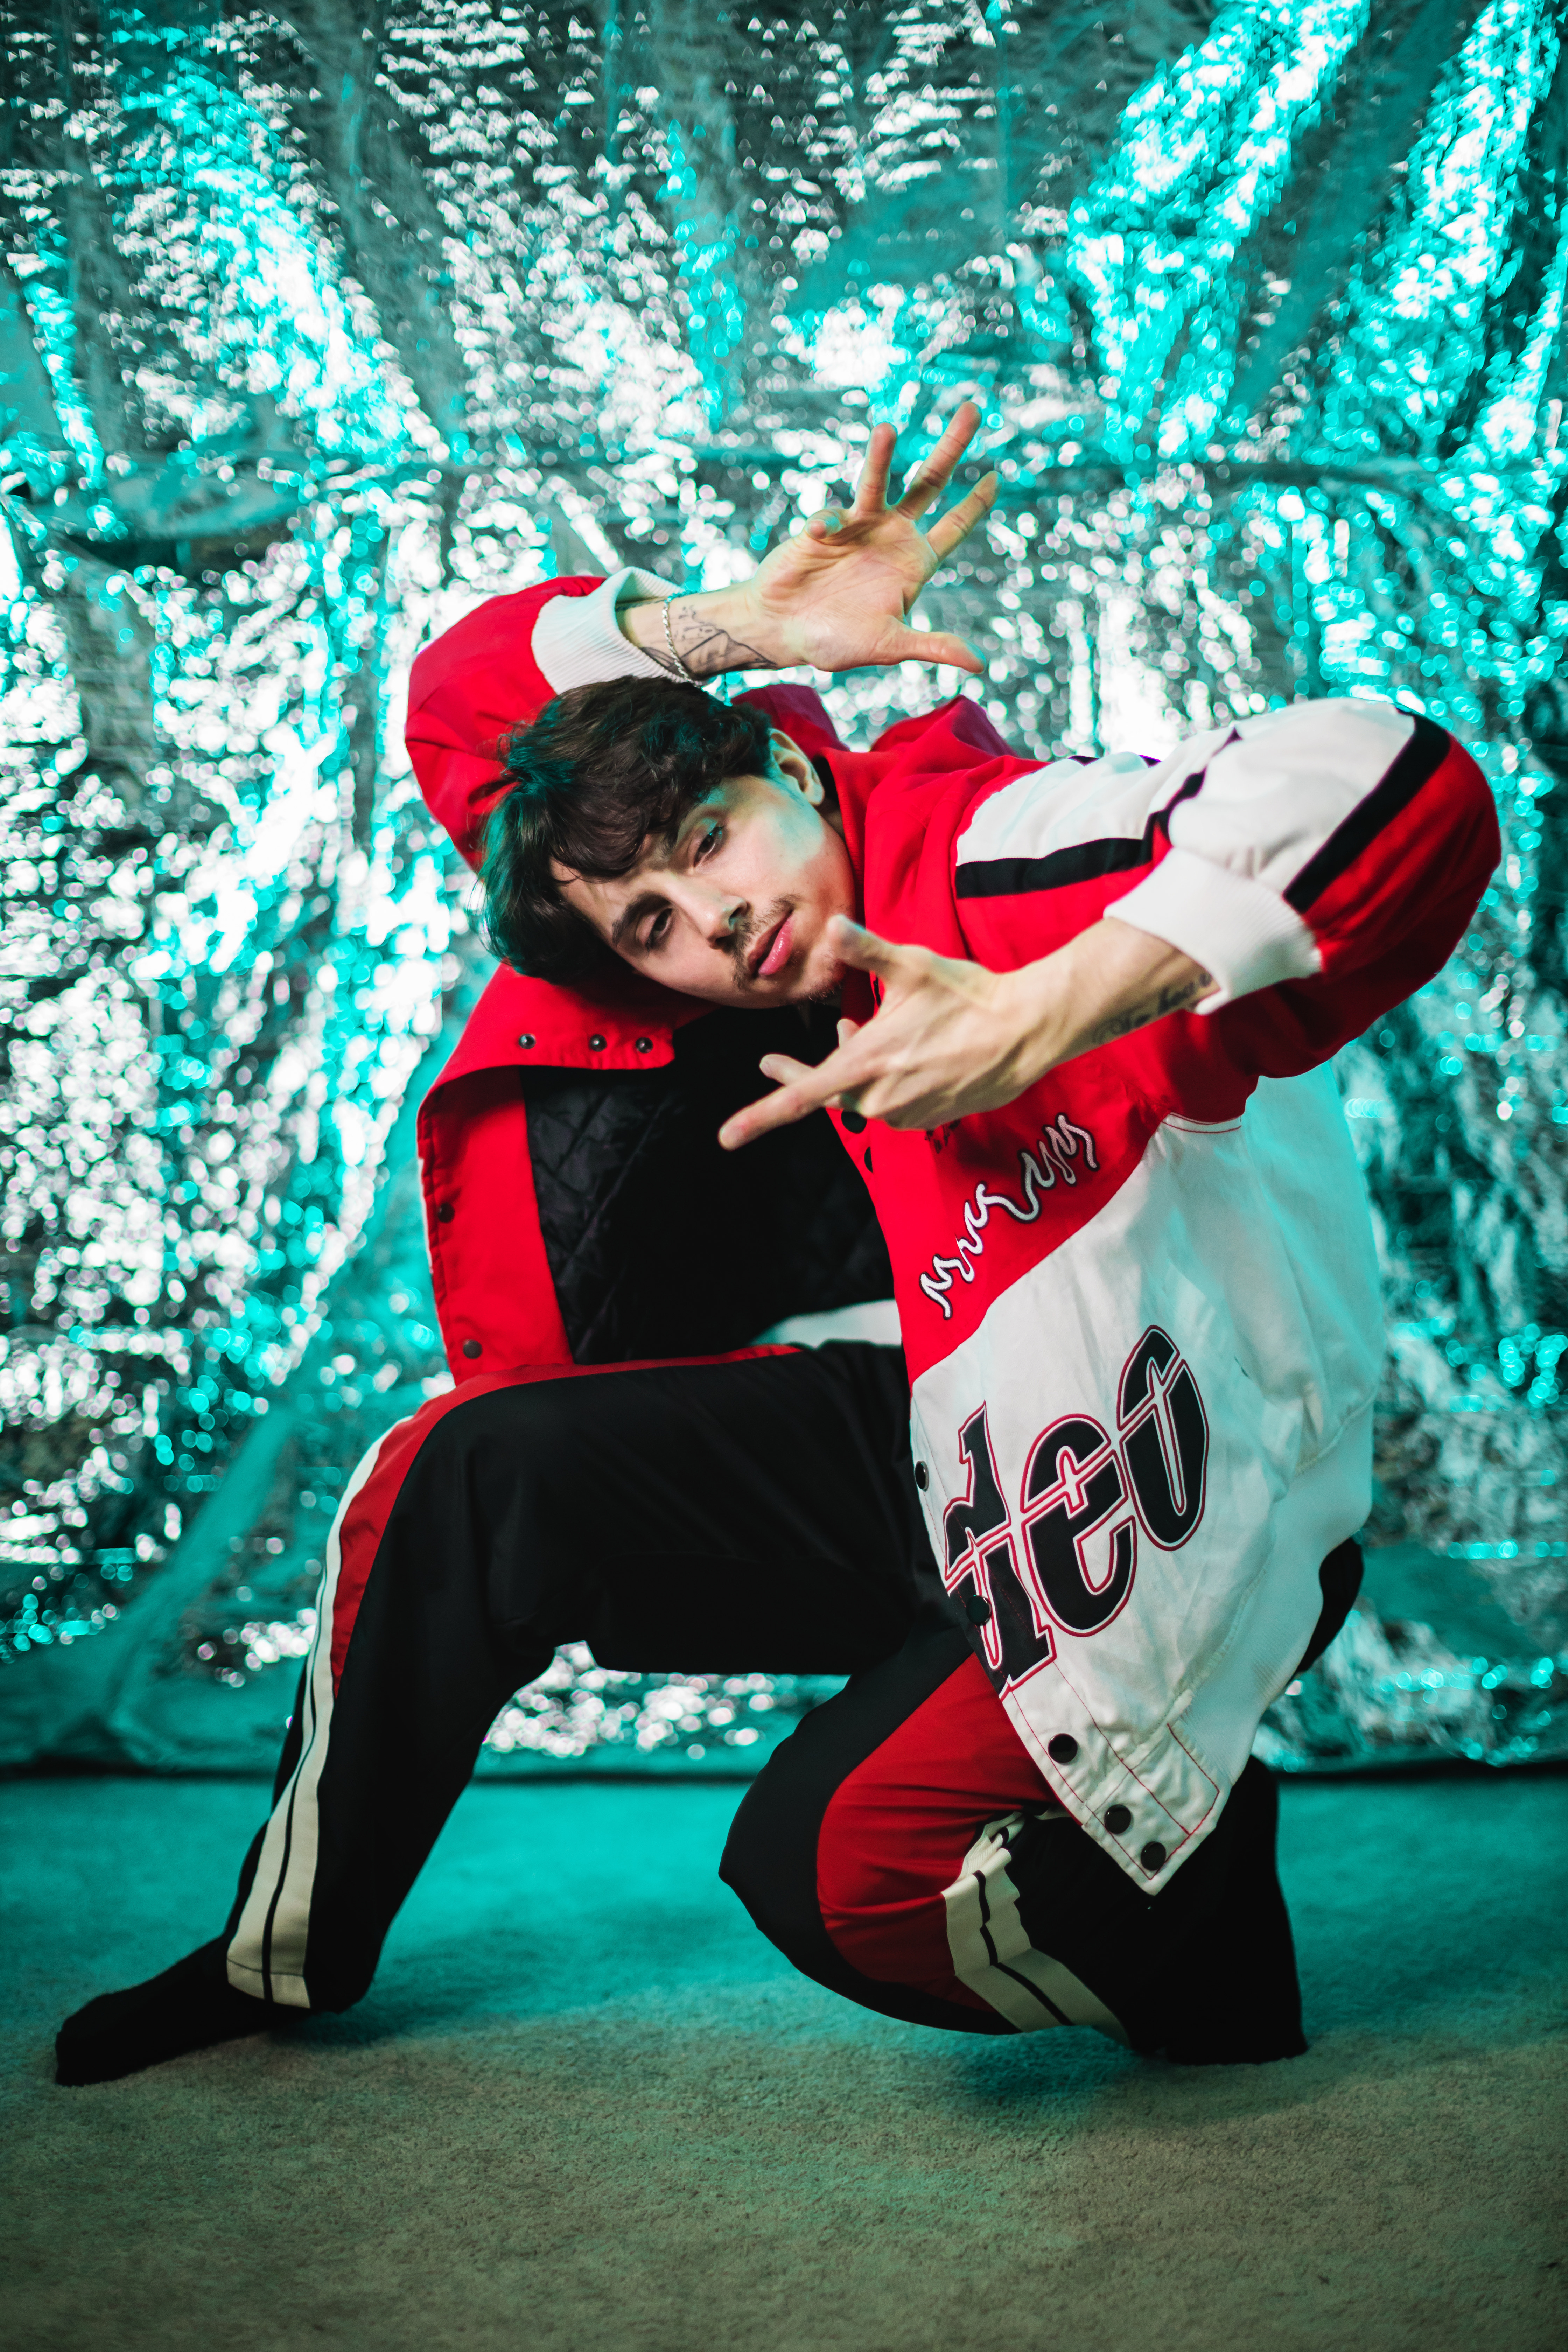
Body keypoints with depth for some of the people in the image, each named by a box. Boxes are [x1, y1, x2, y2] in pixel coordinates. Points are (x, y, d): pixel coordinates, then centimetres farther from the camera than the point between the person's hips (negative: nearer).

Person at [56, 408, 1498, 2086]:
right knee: (471, 1467, 0)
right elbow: (469, 702, 7)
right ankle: (285, 1956, 20)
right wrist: (735, 623, -10)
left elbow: (1406, 799, -38)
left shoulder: (986, 845, -24)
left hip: (1151, 1530, -7)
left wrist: (1042, 1016, -41)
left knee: (832, 1868, -25)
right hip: (937, 1445, 7)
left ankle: (1200, 1919, 7)